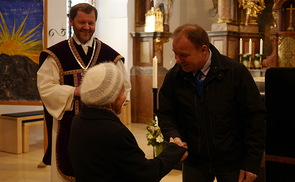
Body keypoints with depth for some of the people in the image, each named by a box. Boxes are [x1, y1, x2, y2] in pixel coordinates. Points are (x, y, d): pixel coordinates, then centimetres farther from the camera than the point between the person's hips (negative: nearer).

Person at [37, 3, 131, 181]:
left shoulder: (110, 55, 5)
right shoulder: (56, 54, 1)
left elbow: (124, 85, 6)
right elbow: (45, 87, -5)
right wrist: (76, 91, -16)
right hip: (67, 126, -1)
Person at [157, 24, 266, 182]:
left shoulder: (235, 72, -13)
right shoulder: (173, 76, -5)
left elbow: (255, 117, -10)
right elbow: (165, 114, 5)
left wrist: (252, 163, -10)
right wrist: (174, 136, -15)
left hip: (232, 163, -2)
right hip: (194, 162, 2)